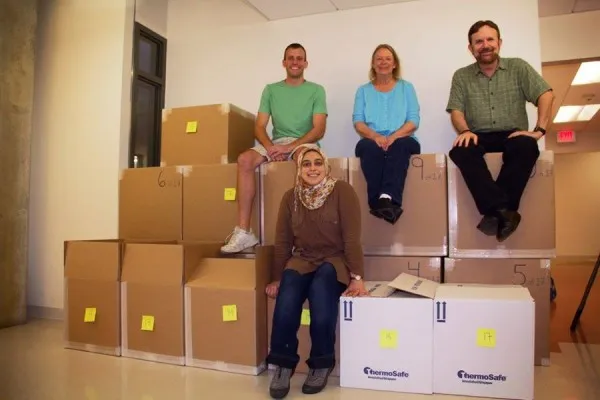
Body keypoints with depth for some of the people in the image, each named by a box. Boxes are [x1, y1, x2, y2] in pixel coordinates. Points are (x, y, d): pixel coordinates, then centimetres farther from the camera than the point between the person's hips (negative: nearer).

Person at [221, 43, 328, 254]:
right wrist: (270, 146, -15)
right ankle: (243, 231, -28)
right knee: (245, 159, -28)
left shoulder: (316, 90, 7)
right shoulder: (271, 90, 15)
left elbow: (319, 130, -4)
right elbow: (259, 127, 7)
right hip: (275, 142, 3)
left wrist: (290, 146, -18)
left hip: (304, 142, -2)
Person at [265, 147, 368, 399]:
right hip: (301, 261, 3)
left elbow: (351, 237, -11)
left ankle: (321, 363, -15)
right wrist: (277, 278, 4)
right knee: (286, 299, -30)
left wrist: (357, 277, -17)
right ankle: (283, 364, -12)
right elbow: (282, 242, 8)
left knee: (320, 289, -35)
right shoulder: (290, 197, 6)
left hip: (335, 261, -2)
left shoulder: (343, 191, -6)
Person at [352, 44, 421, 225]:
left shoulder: (406, 87, 18)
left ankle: (387, 198, -54)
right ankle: (385, 202, -45)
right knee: (371, 147, -35)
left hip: (401, 140, 0)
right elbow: (358, 122, 6)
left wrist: (393, 137, -15)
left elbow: (413, 121, 5)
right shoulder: (363, 90, 20)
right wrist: (376, 136, -16)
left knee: (398, 146, -36)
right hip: (372, 141, 1)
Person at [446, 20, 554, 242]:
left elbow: (546, 95, 0)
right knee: (460, 150, -34)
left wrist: (539, 130, -13)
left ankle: (495, 211, -32)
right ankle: (503, 209, -39)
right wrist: (465, 131, -19)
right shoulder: (461, 76, 11)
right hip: (479, 137, 1)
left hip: (512, 135, 0)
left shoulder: (518, 67, 8)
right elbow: (456, 111, 3)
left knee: (526, 147, -36)